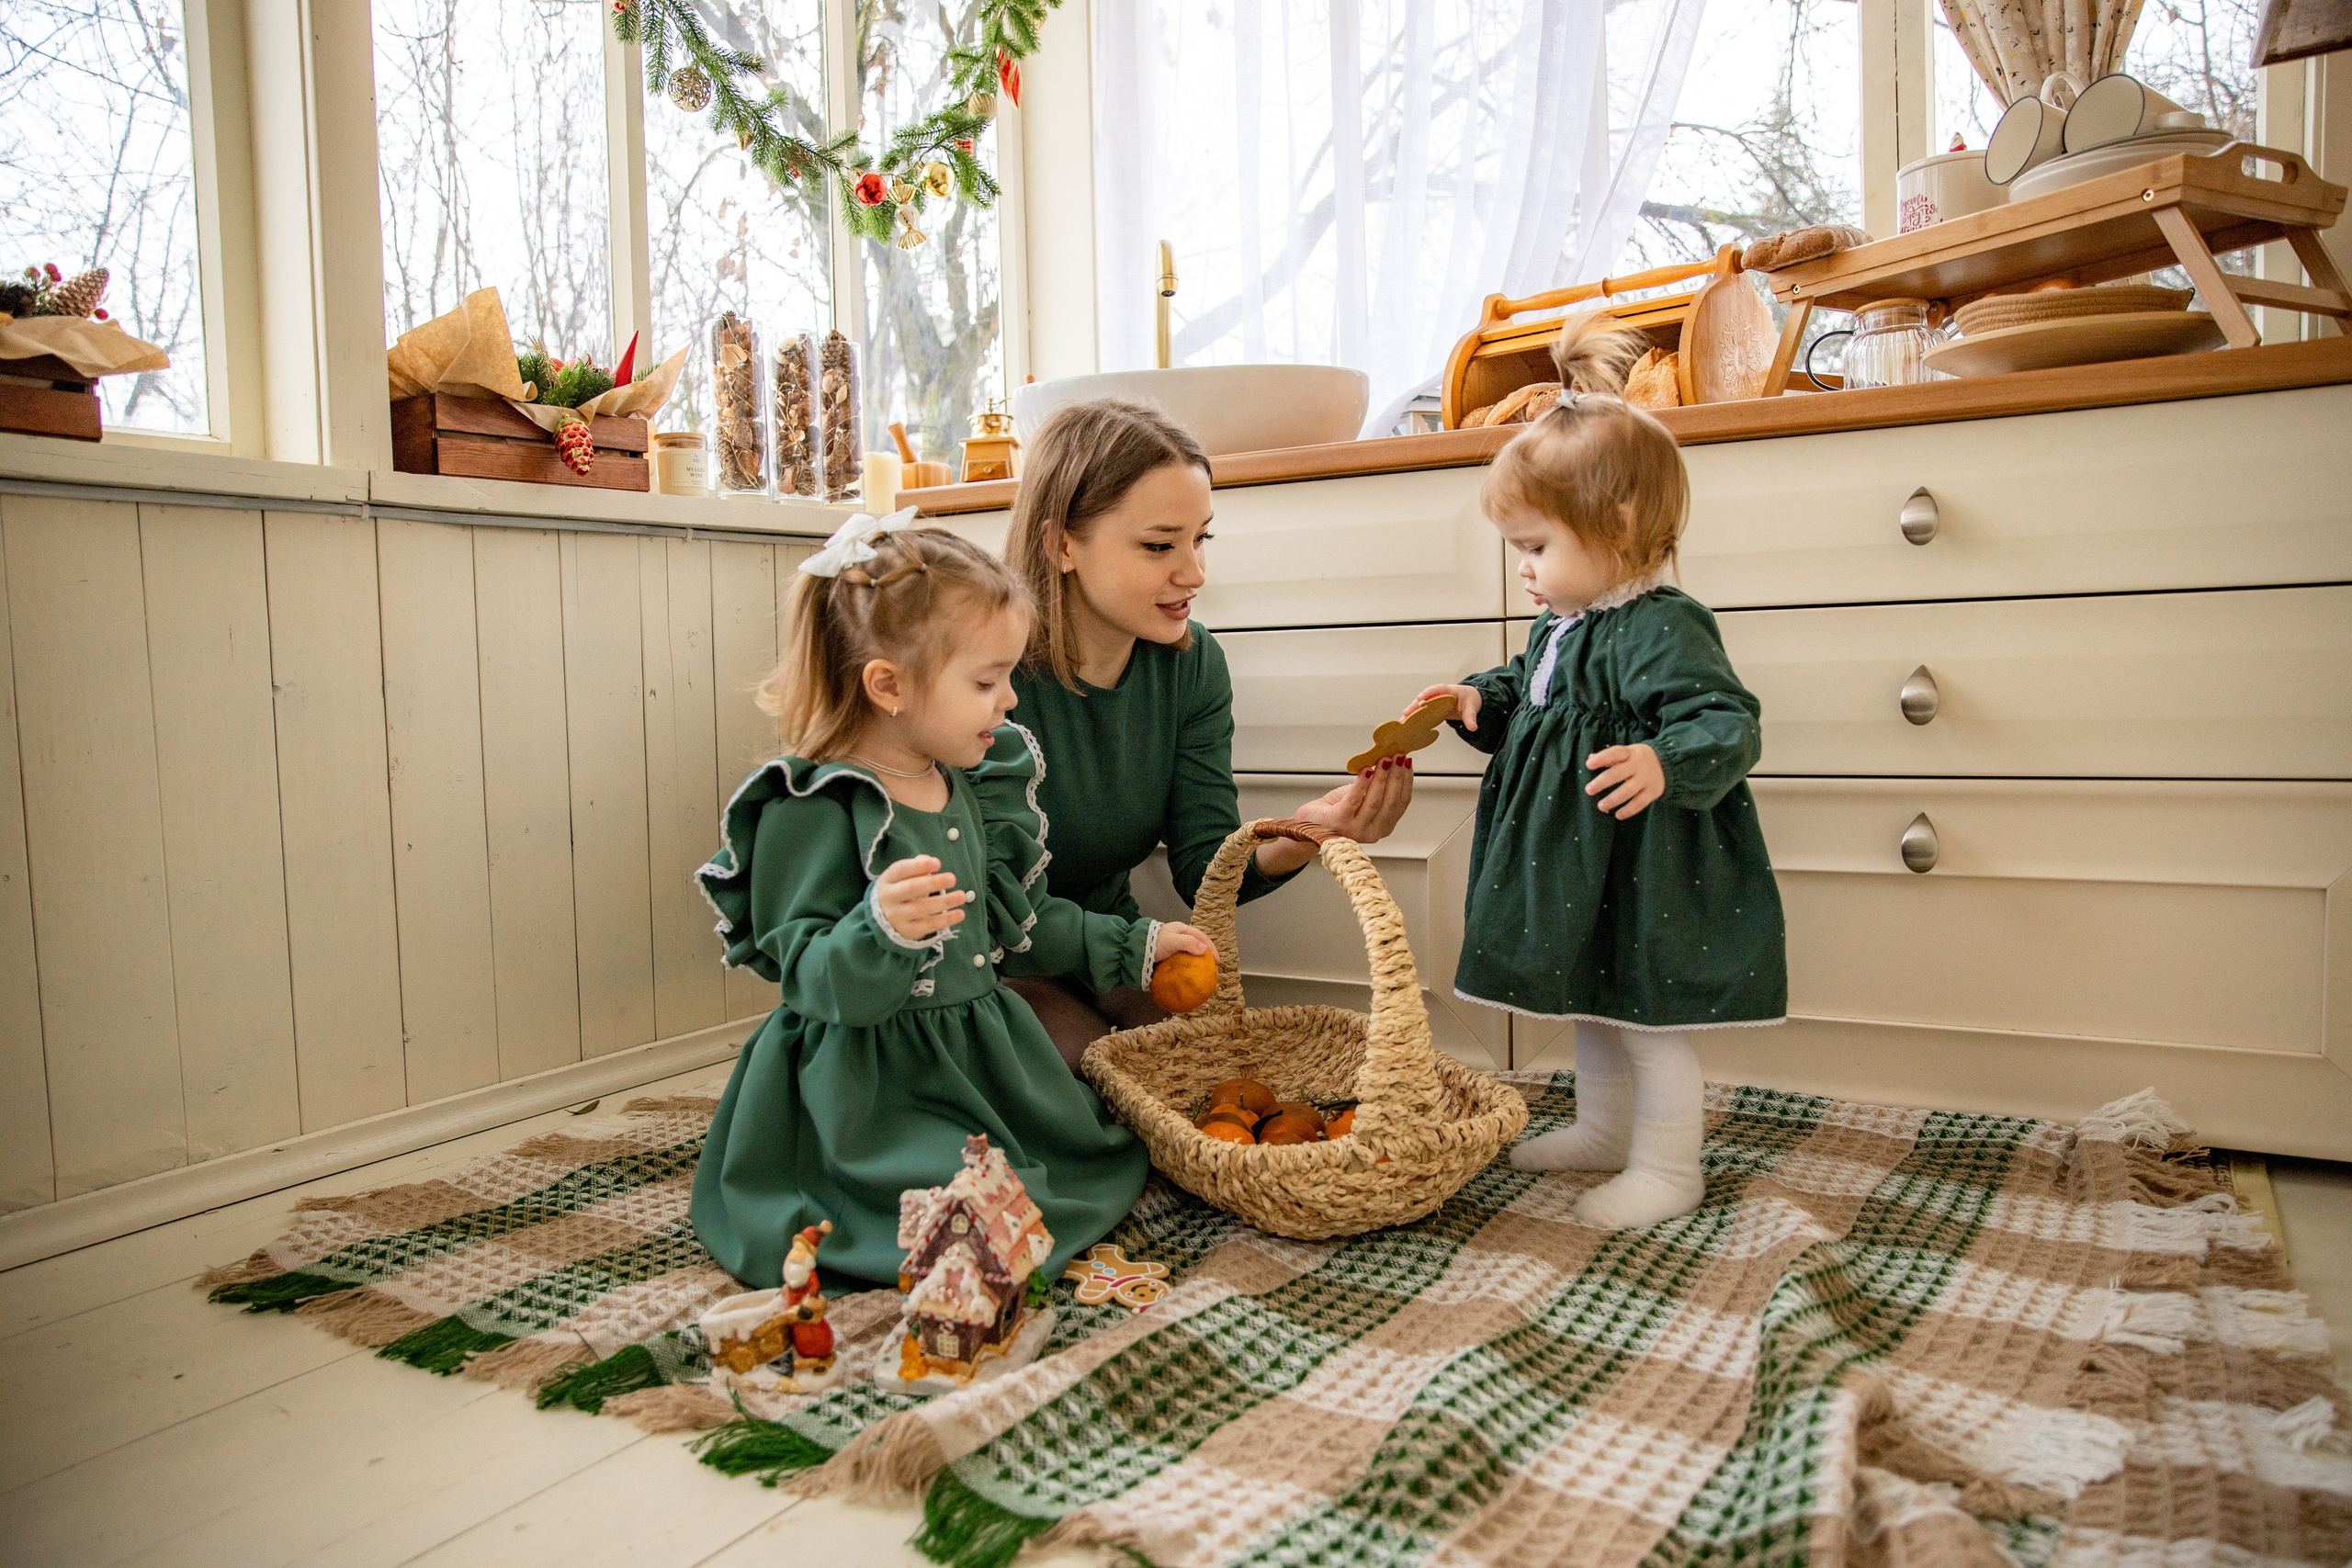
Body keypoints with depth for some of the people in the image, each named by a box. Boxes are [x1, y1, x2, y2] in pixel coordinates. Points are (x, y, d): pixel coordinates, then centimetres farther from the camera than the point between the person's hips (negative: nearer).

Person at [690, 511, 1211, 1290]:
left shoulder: (960, 789, 9)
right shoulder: (811, 810, -19)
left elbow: (1012, 918, 20)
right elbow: (811, 979, -23)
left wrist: (1131, 945, 24)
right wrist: (882, 931, -44)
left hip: (980, 1057, 9)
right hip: (870, 1090, -8)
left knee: (1112, 1160, 4)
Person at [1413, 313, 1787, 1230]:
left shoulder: (1663, 629, -22)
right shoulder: (1561, 626, 8)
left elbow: (1727, 725, -28)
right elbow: (1528, 701, 23)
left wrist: (1664, 765, -45)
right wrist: (1478, 703, 5)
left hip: (1642, 873, -10)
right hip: (1576, 863, 10)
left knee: (1649, 1018, 4)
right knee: (1591, 1006, 22)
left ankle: (1667, 1169, 20)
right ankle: (1605, 1129, 41)